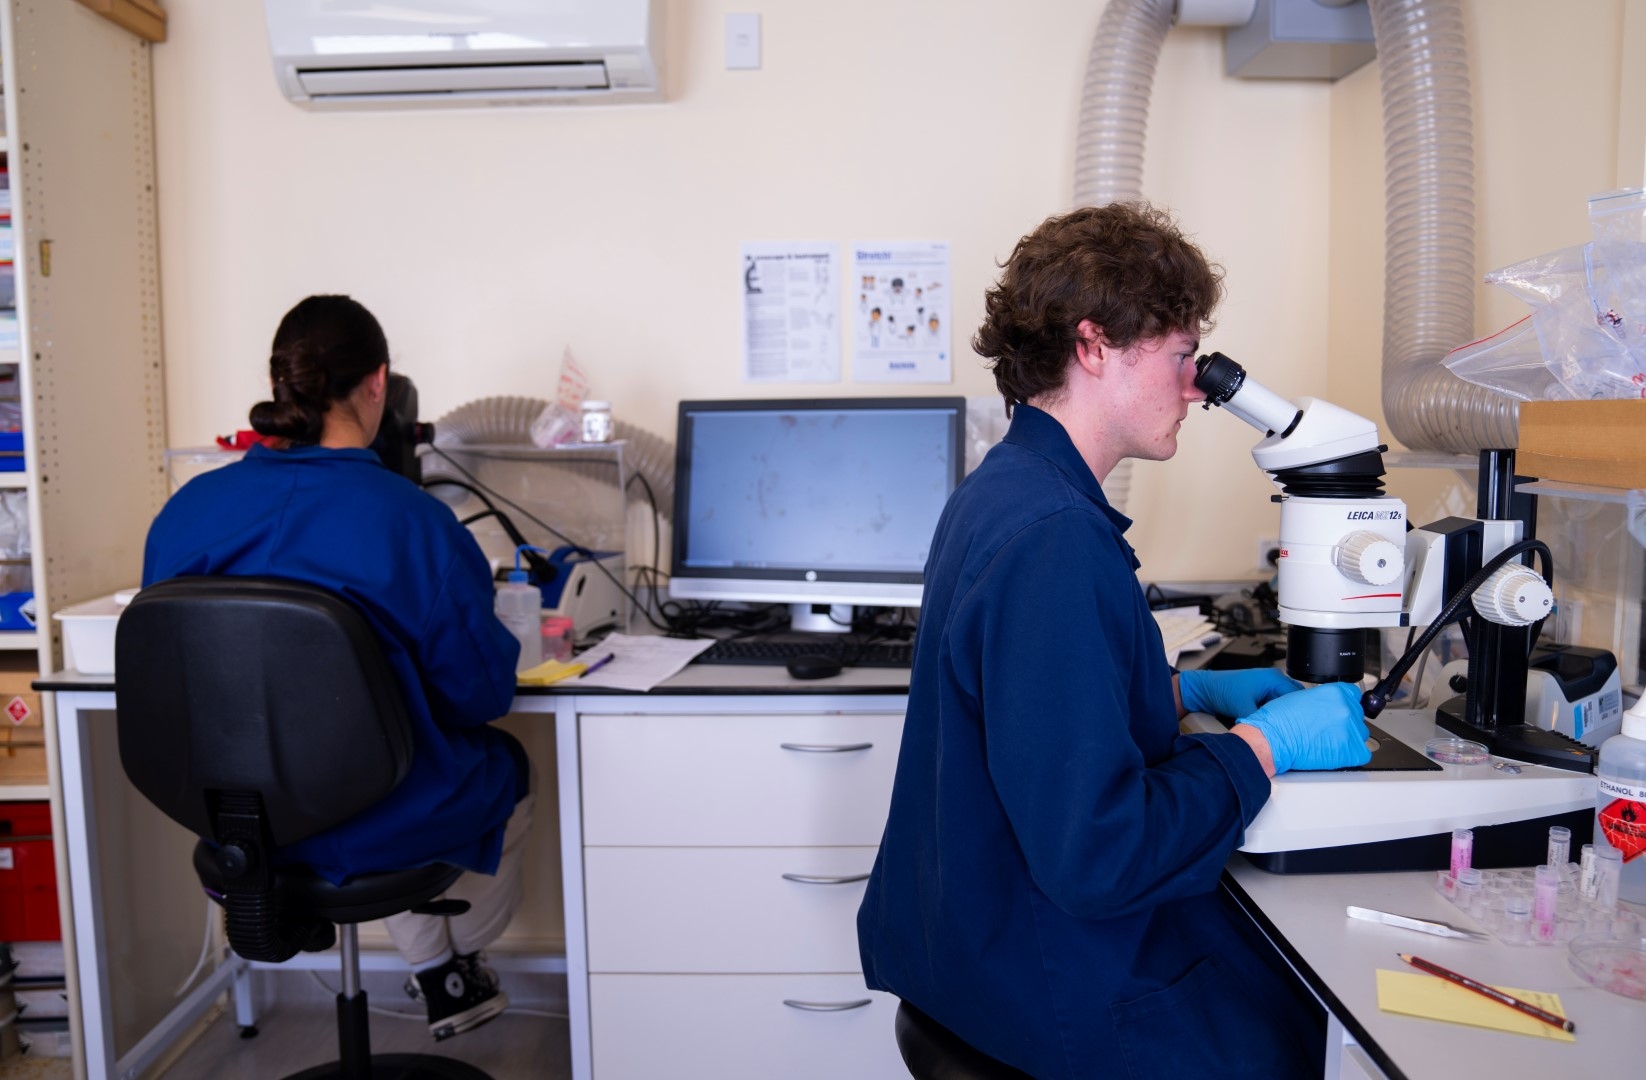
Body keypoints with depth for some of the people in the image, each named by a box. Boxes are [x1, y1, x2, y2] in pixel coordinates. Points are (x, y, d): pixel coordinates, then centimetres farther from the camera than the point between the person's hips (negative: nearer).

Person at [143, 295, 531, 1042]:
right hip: (382, 821, -5)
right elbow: (481, 690, -16)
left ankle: (437, 977, 49)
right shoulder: (409, 518, -24)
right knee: (511, 765, 30)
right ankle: (464, 951, 53)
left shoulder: (186, 511, -10)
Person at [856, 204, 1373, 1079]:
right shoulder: (1054, 539, -28)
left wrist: (1192, 692, 8)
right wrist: (1266, 741, -17)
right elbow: (1097, 856, -29)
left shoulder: (1004, 489, 6)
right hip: (1056, 985, -9)